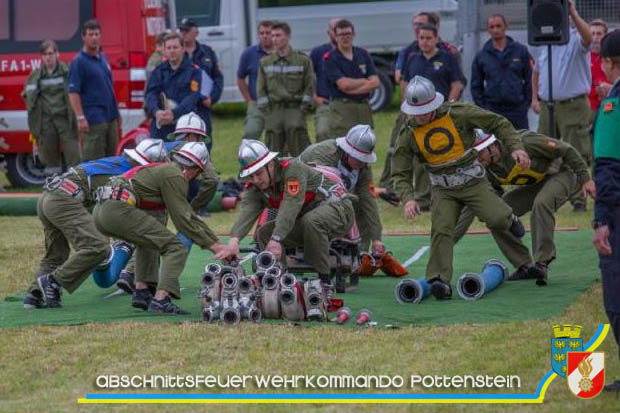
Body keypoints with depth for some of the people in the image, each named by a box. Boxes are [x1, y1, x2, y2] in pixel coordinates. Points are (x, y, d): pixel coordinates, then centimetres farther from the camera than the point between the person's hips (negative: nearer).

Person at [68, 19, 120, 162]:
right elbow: (73, 92, -14)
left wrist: (116, 112, 21)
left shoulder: (103, 58, 16)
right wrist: (80, 117, -22)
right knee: (93, 161, -9)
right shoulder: (78, 62, -8)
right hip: (93, 120, -8)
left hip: (110, 117, 8)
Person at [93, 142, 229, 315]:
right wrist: (212, 245, 3)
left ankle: (141, 290, 21)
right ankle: (161, 299, -19)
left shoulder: (164, 170, 29)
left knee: (147, 239, 35)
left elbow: (190, 214, 31)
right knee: (176, 248, -5)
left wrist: (216, 242, 31)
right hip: (119, 210, -10)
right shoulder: (174, 176, 0)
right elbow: (182, 219, -4)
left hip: (100, 212, 10)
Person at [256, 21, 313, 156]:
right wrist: (266, 111, 1)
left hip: (295, 108, -2)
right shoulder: (265, 62, 12)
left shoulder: (303, 60, 5)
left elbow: (309, 86, 5)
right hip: (274, 109, 2)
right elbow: (261, 89, 11)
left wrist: (303, 108, -5)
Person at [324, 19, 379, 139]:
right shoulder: (330, 59, -2)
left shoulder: (363, 54, 12)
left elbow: (375, 82, 2)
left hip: (363, 107, 5)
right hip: (341, 107, -5)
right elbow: (343, 84, -14)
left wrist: (351, 90, -9)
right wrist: (365, 81, 0)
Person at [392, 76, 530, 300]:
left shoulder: (458, 113, -12)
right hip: (443, 190, 2)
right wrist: (408, 199, -23)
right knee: (441, 230, -19)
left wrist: (515, 147, -16)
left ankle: (509, 221, 19)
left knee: (497, 219, -18)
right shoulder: (409, 134, -6)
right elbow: (401, 174, -4)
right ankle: (440, 281, -18)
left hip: (473, 183, -1)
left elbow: (498, 123, -4)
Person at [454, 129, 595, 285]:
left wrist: (585, 178, -19)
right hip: (533, 185, 6)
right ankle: (524, 267, -1)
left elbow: (565, 149, -22)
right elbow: (469, 208, -13)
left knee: (541, 204, -37)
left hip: (560, 174, -6)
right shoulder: (485, 171, -15)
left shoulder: (523, 141, -33)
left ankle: (542, 263, -27)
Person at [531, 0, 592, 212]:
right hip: (547, 105, 6)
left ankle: (578, 198, -1)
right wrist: (535, 98, 14)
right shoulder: (541, 44, 13)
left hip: (573, 105, -6)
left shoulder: (576, 40, -5)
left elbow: (588, 37, -30)